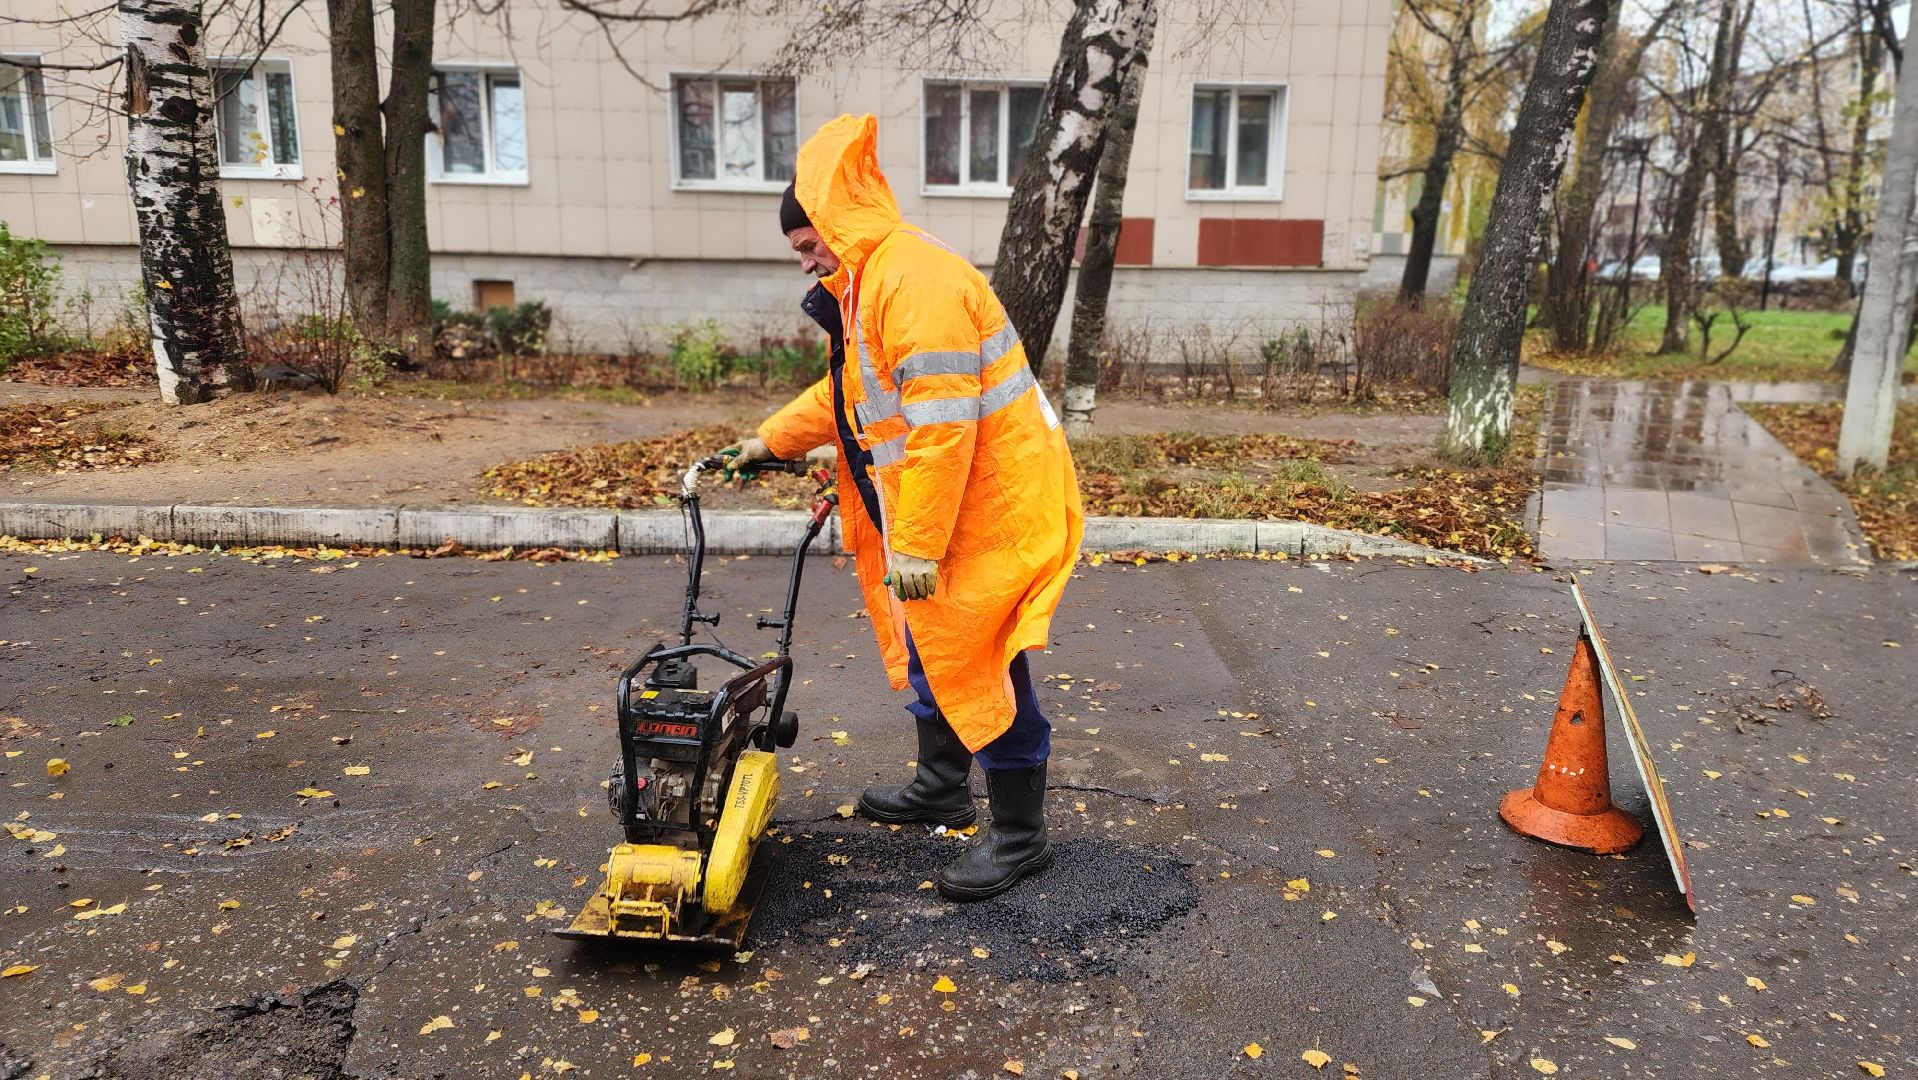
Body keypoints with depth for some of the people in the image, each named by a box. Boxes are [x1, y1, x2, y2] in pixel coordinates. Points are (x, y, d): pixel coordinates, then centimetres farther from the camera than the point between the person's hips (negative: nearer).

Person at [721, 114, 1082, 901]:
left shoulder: (917, 283, -21)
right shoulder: (868, 286, 14)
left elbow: (942, 428, -27)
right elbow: (848, 392, 27)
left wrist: (917, 546, -25)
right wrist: (773, 439, 24)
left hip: (991, 503, -11)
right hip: (941, 505, 11)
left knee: (978, 660, -5)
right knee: (928, 644, 20)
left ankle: (1019, 834, 10)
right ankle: (942, 786, 38)